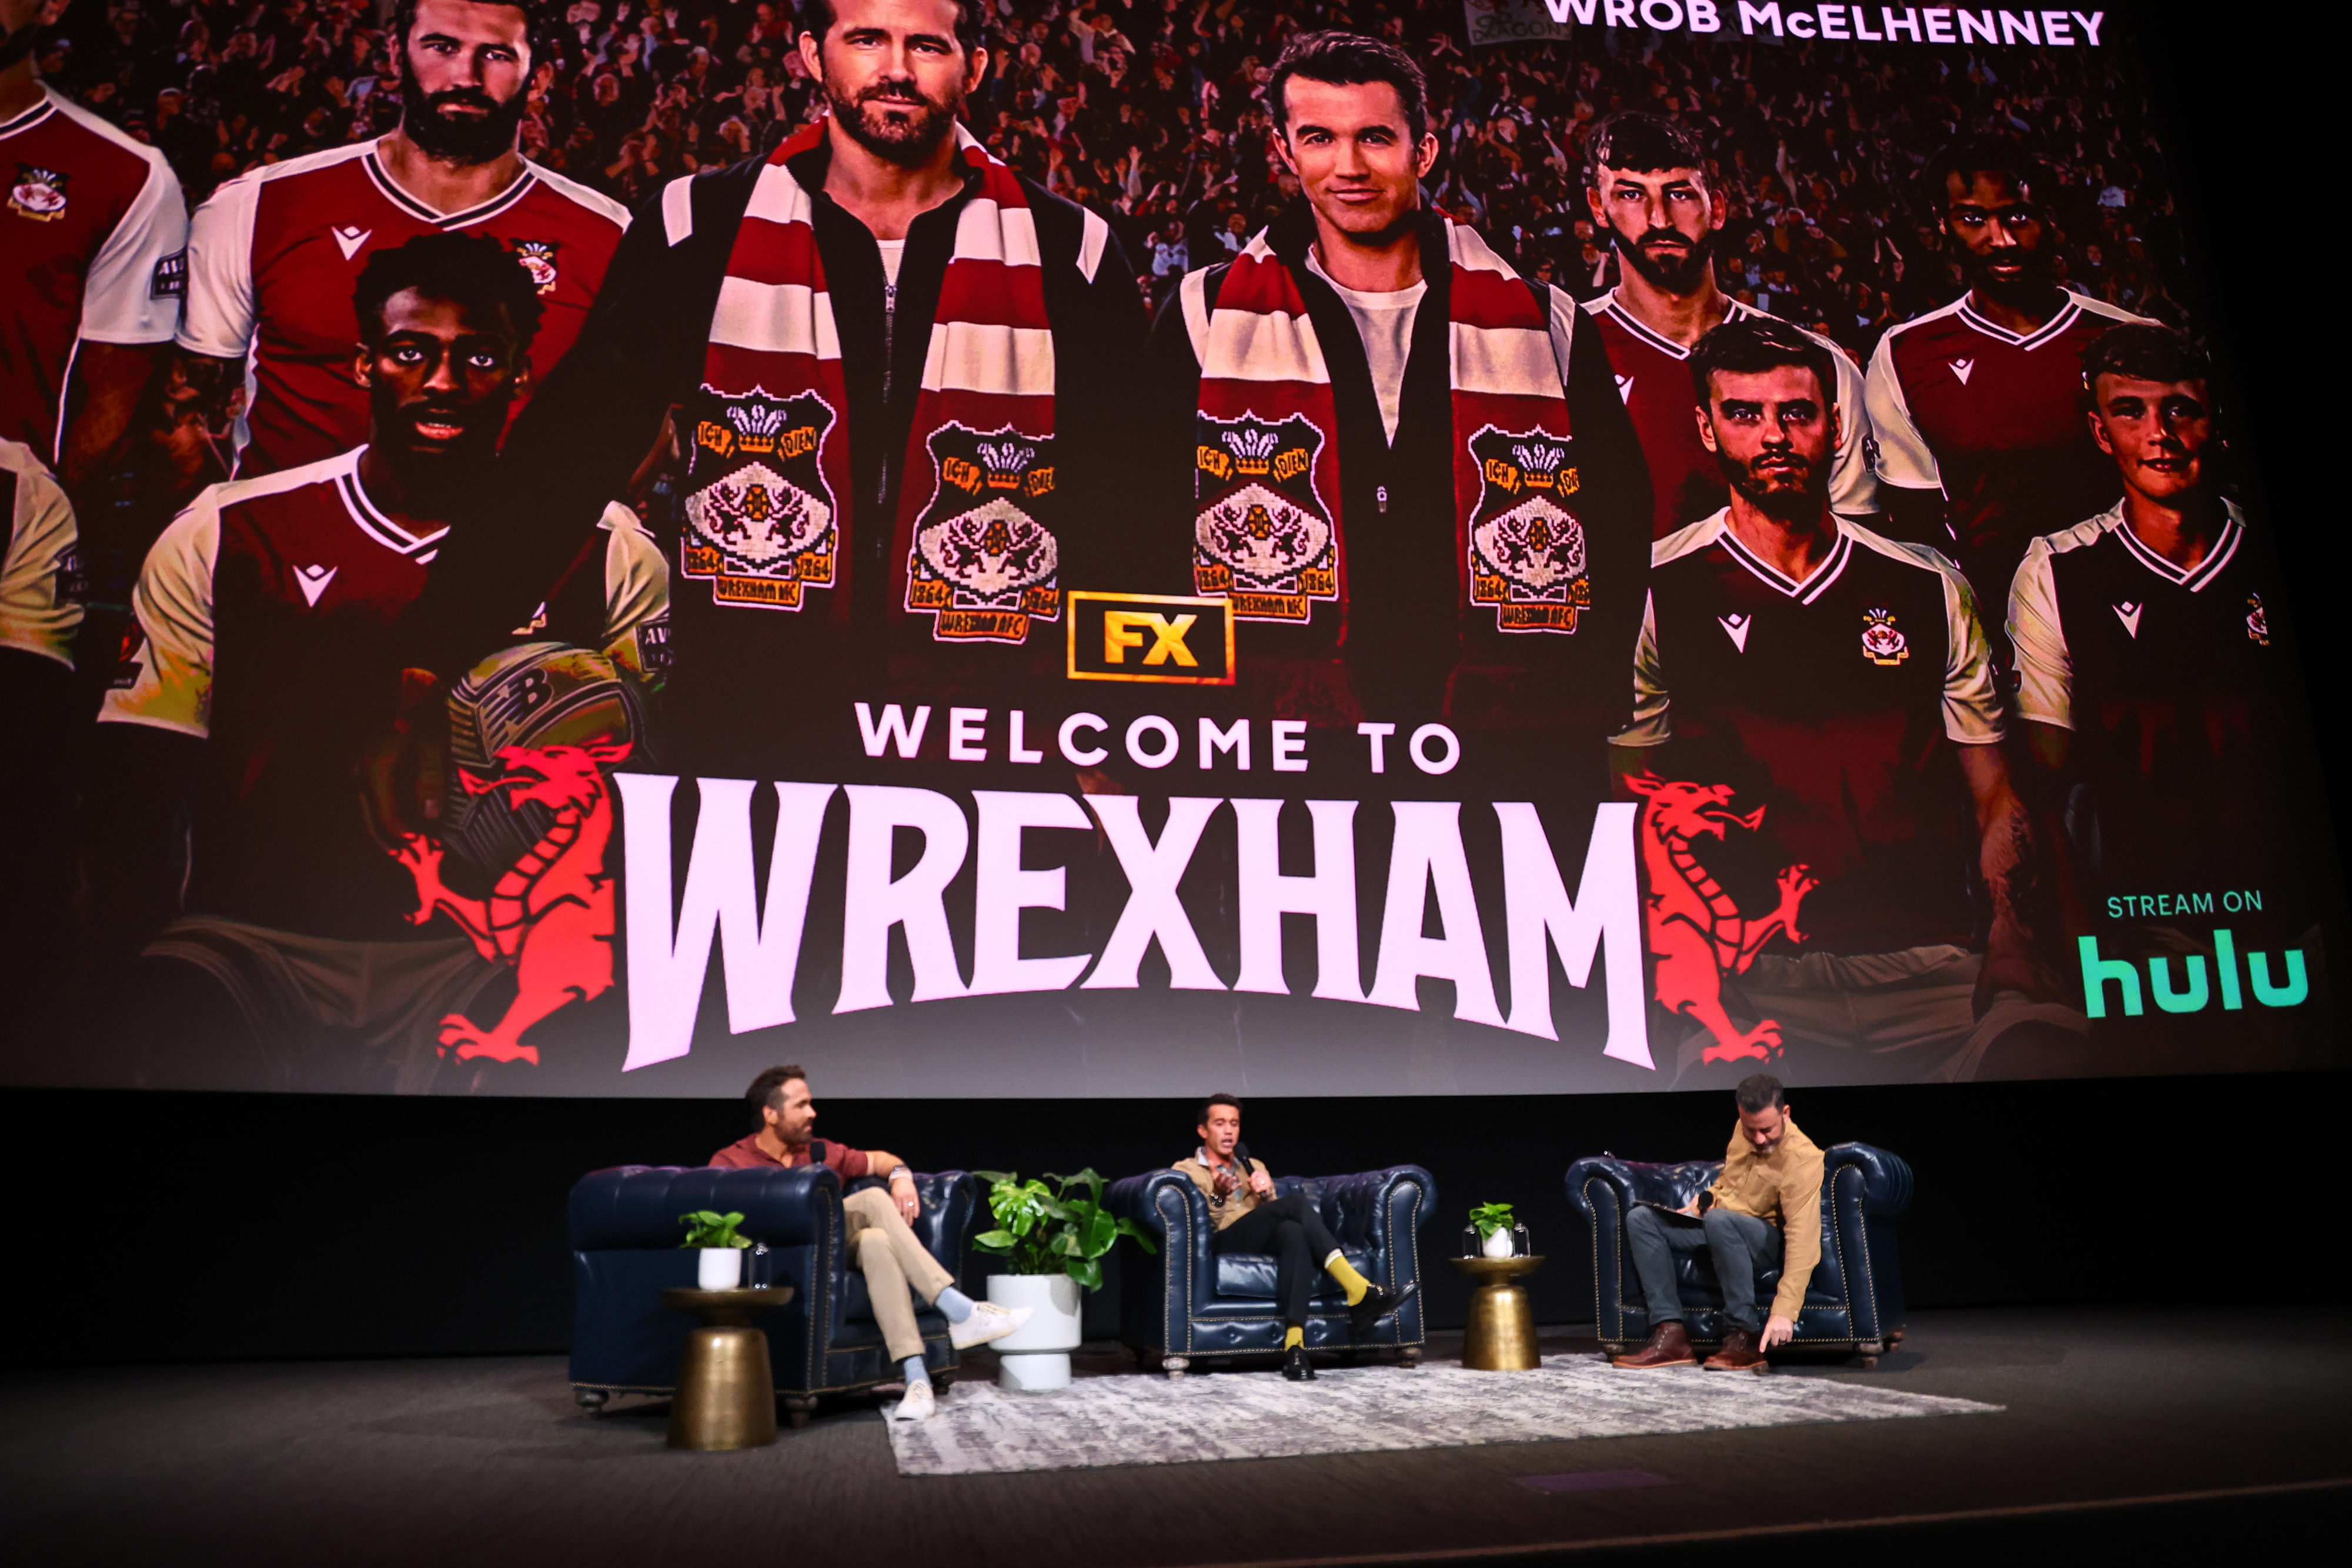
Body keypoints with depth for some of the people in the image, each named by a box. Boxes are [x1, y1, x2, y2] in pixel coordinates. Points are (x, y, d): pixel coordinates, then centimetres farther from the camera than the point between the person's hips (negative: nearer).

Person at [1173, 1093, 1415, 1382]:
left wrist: (1266, 1195, -3)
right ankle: (1360, 1293, -39)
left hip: (1265, 1241, 4)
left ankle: (1294, 1344, -49)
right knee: (1296, 1201, -30)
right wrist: (1218, 1197, -18)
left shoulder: (1254, 1167, 30)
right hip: (1223, 1244, -4)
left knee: (1293, 1230, -37)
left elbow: (1274, 1215, 18)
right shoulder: (1185, 1171, 16)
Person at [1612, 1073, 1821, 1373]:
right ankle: (1671, 1334, -17)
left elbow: (1803, 1241, -31)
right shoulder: (1742, 1132, 0)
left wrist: (1784, 1312, -38)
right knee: (1640, 1218, -9)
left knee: (1719, 1220, -39)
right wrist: (1705, 1199, 4)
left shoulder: (1802, 1160, -24)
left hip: (1769, 1242, -8)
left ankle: (1744, 1339, -28)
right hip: (1713, 1228, 8)